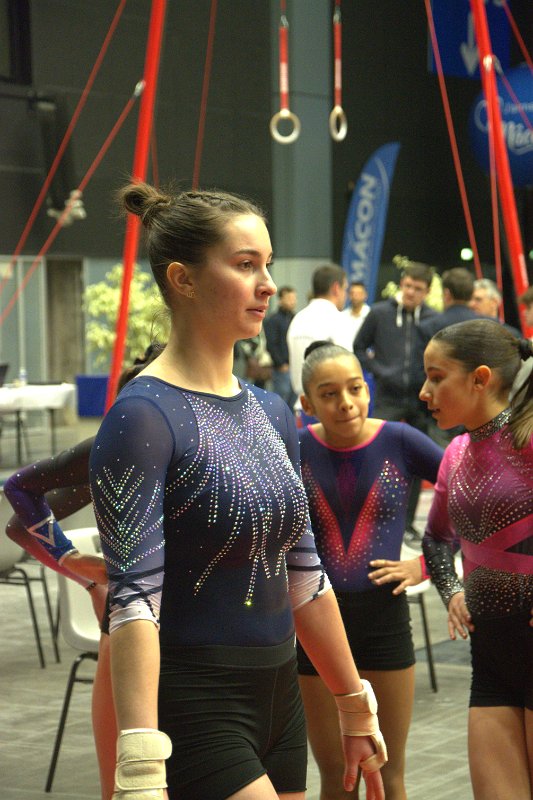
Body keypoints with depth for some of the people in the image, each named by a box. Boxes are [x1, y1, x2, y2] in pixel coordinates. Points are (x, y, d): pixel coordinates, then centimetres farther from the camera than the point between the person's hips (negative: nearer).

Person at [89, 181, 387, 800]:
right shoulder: (144, 417, -14)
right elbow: (134, 598, -22)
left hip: (277, 702, 8)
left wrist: (355, 706, 21)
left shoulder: (271, 413, 10)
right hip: (193, 708, -8)